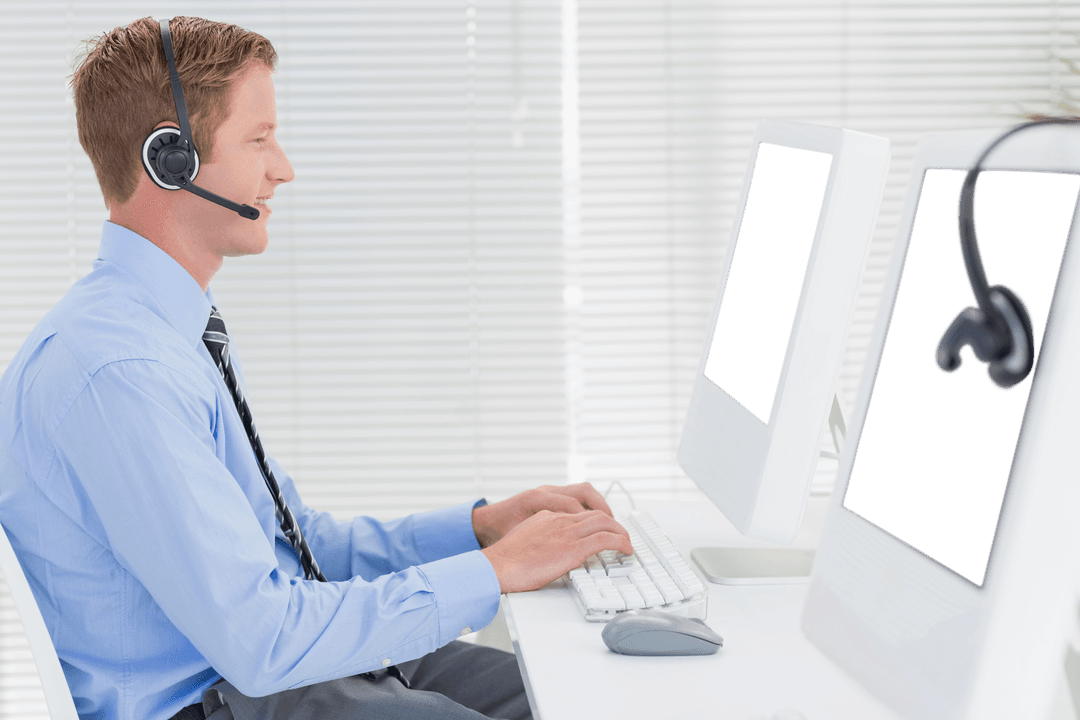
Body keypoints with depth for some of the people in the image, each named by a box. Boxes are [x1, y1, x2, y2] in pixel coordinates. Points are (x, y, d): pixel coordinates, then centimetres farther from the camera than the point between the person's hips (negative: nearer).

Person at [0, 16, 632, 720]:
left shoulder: (189, 334, 10)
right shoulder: (116, 371, -22)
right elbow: (262, 641, -26)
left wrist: (481, 524, 4)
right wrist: (495, 568, -19)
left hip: (277, 658, 10)